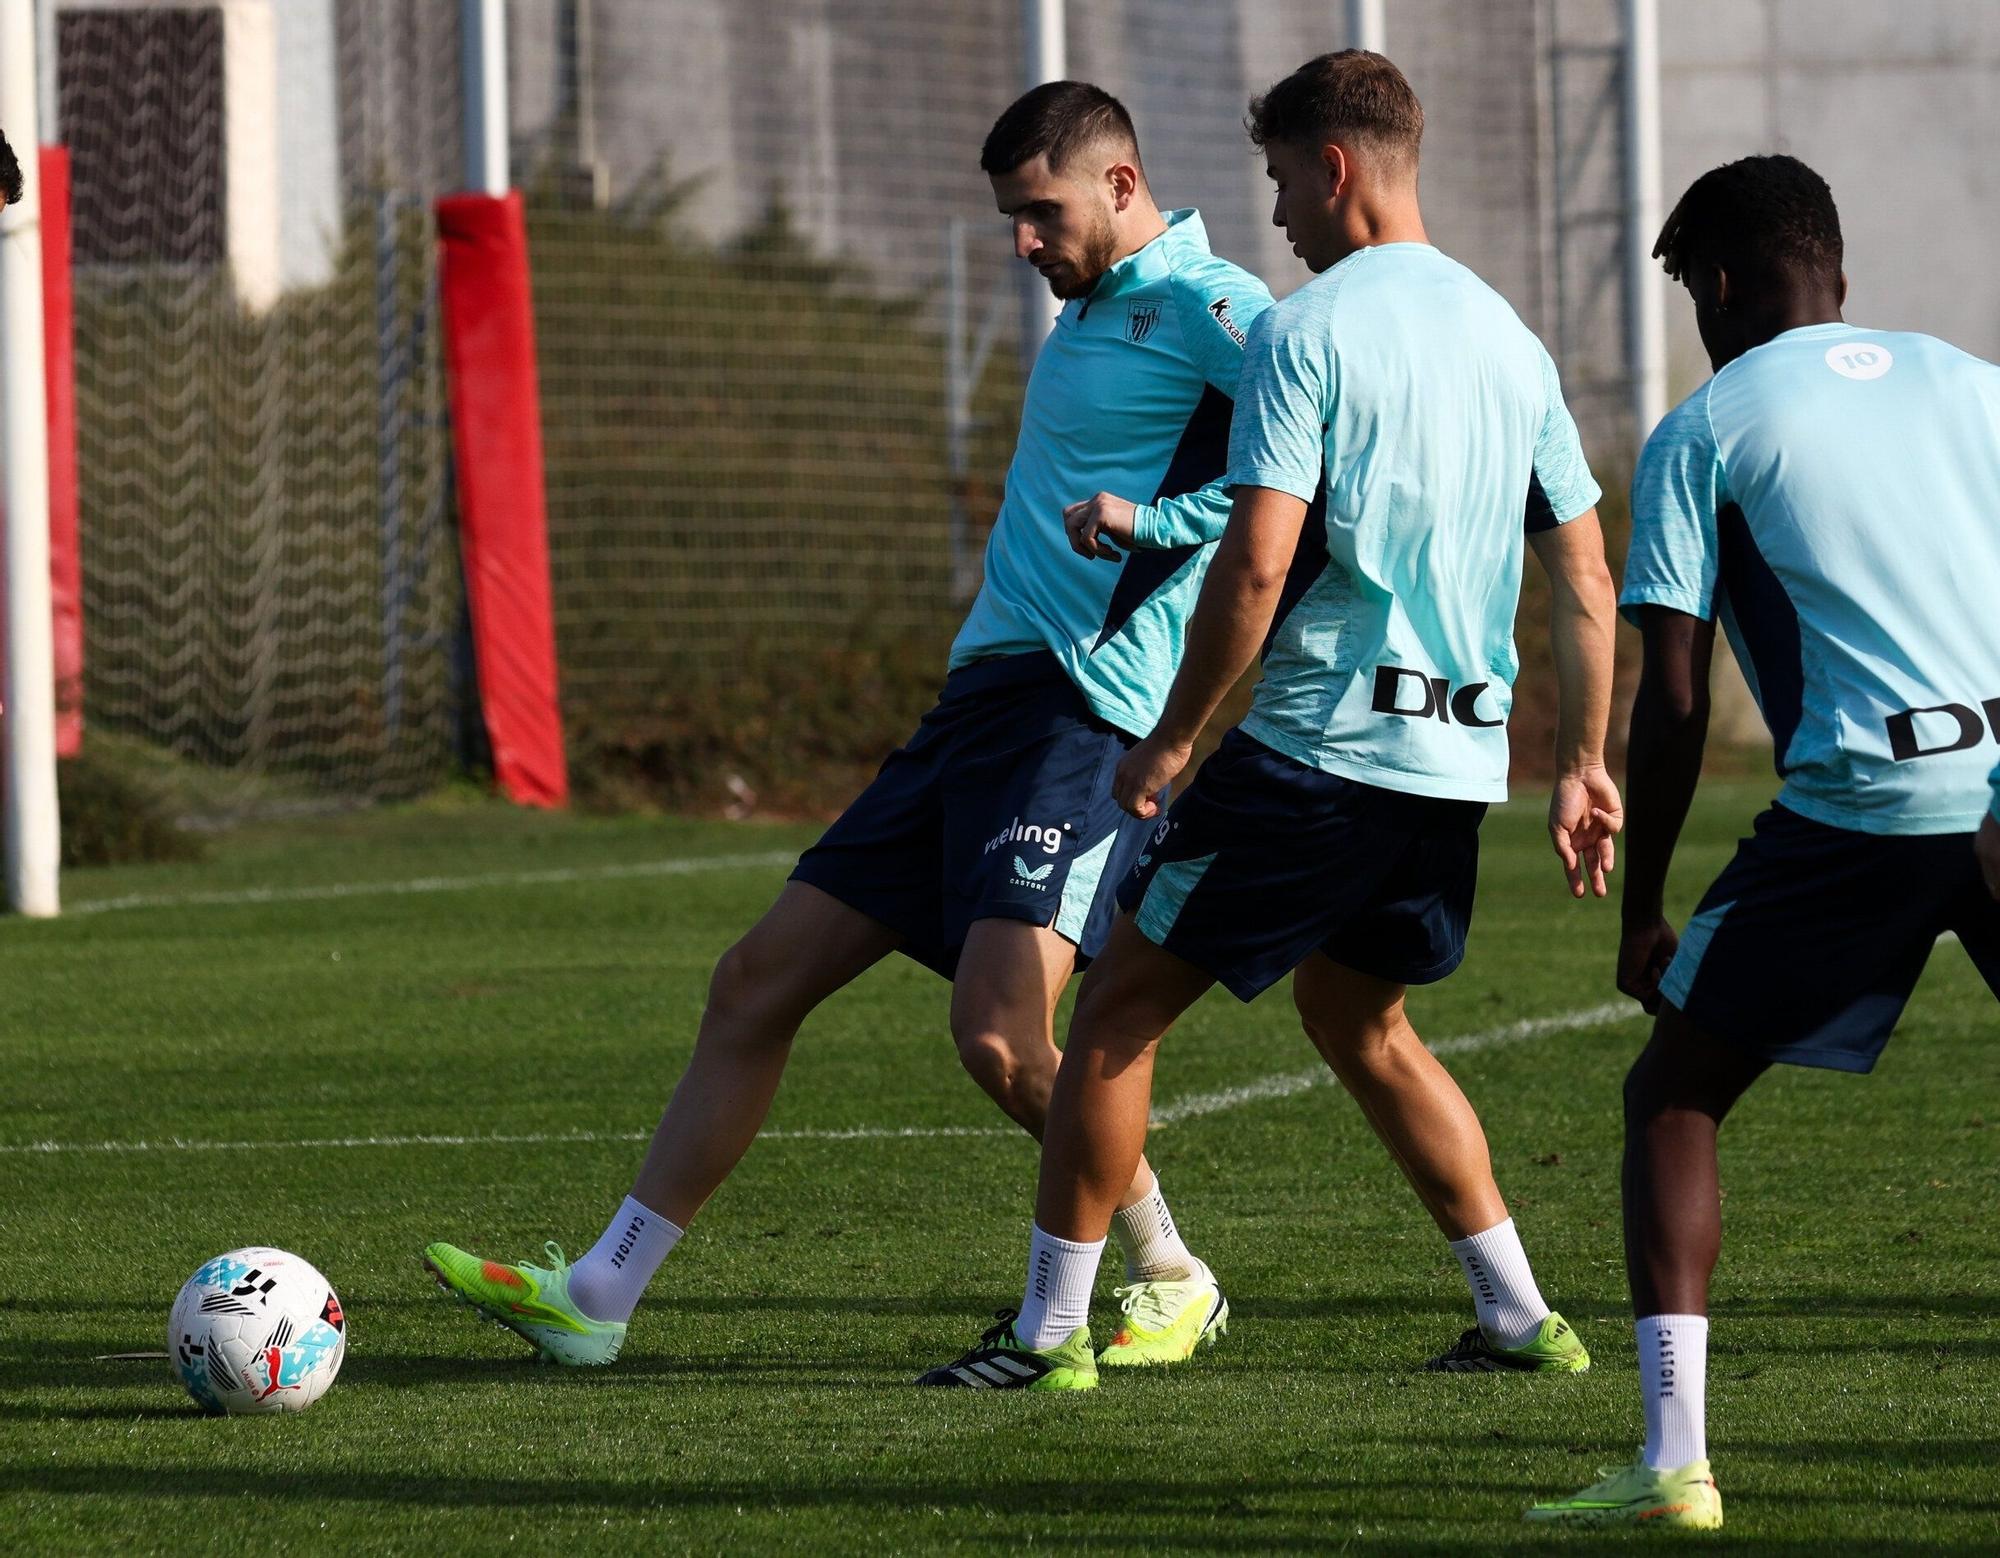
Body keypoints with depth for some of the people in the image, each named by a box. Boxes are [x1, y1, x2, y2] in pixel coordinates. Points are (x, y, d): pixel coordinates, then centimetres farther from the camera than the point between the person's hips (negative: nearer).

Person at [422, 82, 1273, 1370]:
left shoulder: (1203, 307, -9)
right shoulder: (1086, 312, 21)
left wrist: (1154, 519, -22)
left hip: (1090, 714, -10)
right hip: (989, 689, 10)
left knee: (1000, 1035, -22)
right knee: (759, 983, 6)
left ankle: (1172, 1281, 1)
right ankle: (597, 1298, 11)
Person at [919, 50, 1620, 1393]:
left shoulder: (1304, 333, -9)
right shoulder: (1509, 338, 12)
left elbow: (1257, 564, -17)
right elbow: (1588, 580, 13)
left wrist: (1175, 735, -8)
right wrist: (1584, 768, 18)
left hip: (1320, 741, -7)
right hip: (1460, 758, 7)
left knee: (1123, 1003, 3)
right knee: (1358, 1019, 26)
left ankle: (1051, 1329, 3)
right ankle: (1520, 1317, 20)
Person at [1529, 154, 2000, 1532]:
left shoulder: (1701, 435, 6)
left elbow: (1674, 703, 2)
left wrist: (1643, 910, 8)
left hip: (1864, 806, -4)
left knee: (1671, 1097, 10)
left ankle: (1674, 1457, -3)